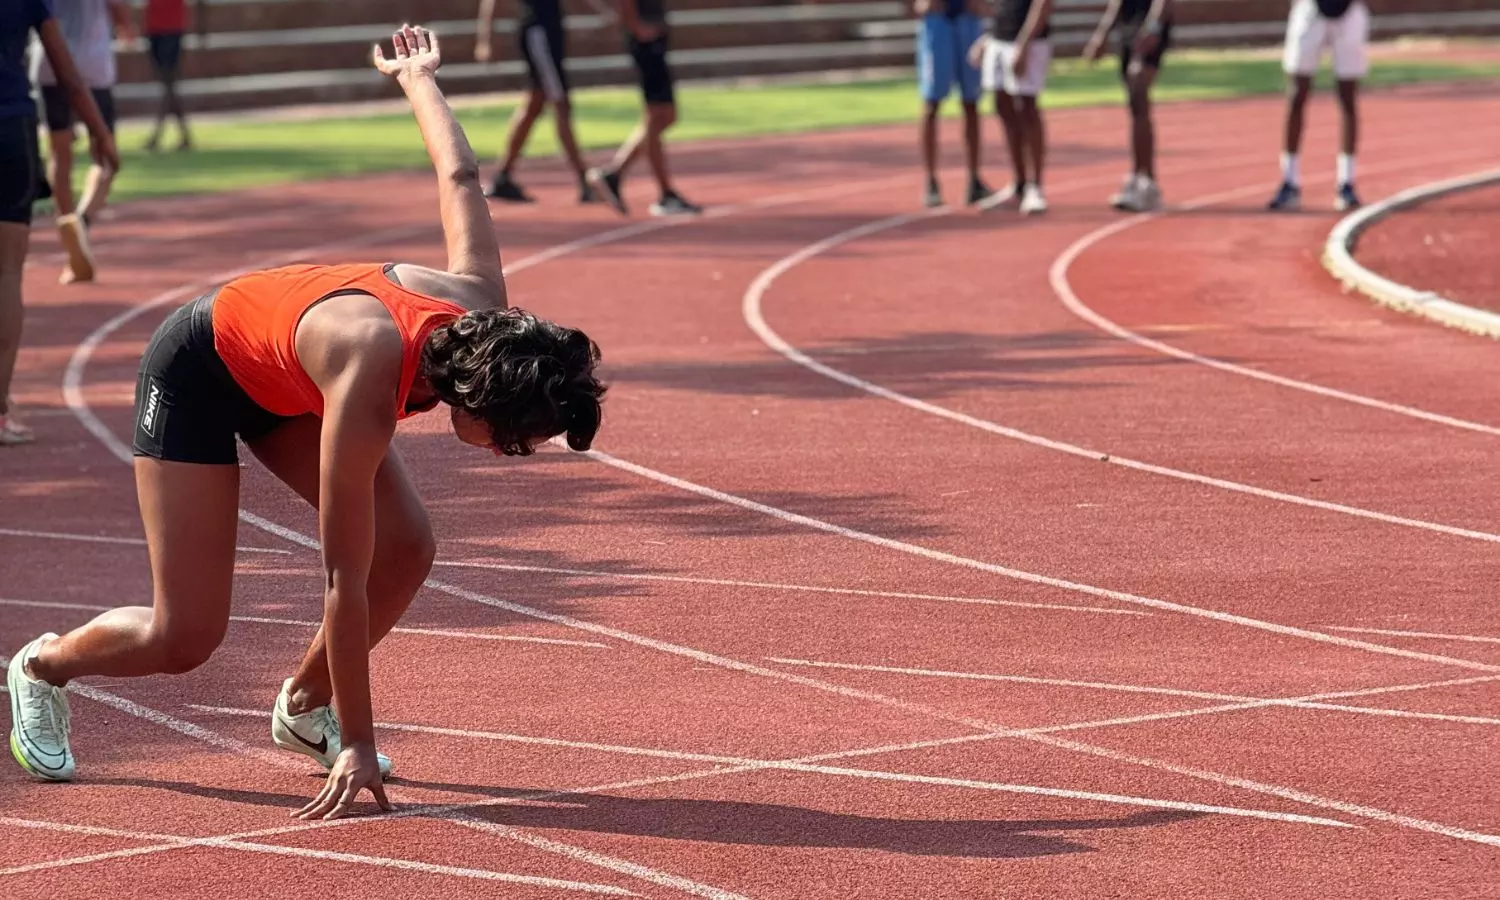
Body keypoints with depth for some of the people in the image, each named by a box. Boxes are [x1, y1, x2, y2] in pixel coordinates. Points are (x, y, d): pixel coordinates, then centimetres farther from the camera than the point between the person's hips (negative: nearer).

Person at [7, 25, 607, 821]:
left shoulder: (482, 304, -24)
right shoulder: (370, 388, -43)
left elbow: (459, 177, -6)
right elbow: (344, 583, -37)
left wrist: (417, 75, 17)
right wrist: (359, 748, -33)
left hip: (286, 380, 7)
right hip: (197, 368, -7)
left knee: (407, 548, -13)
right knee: (184, 637, -9)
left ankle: (303, 705, 10)